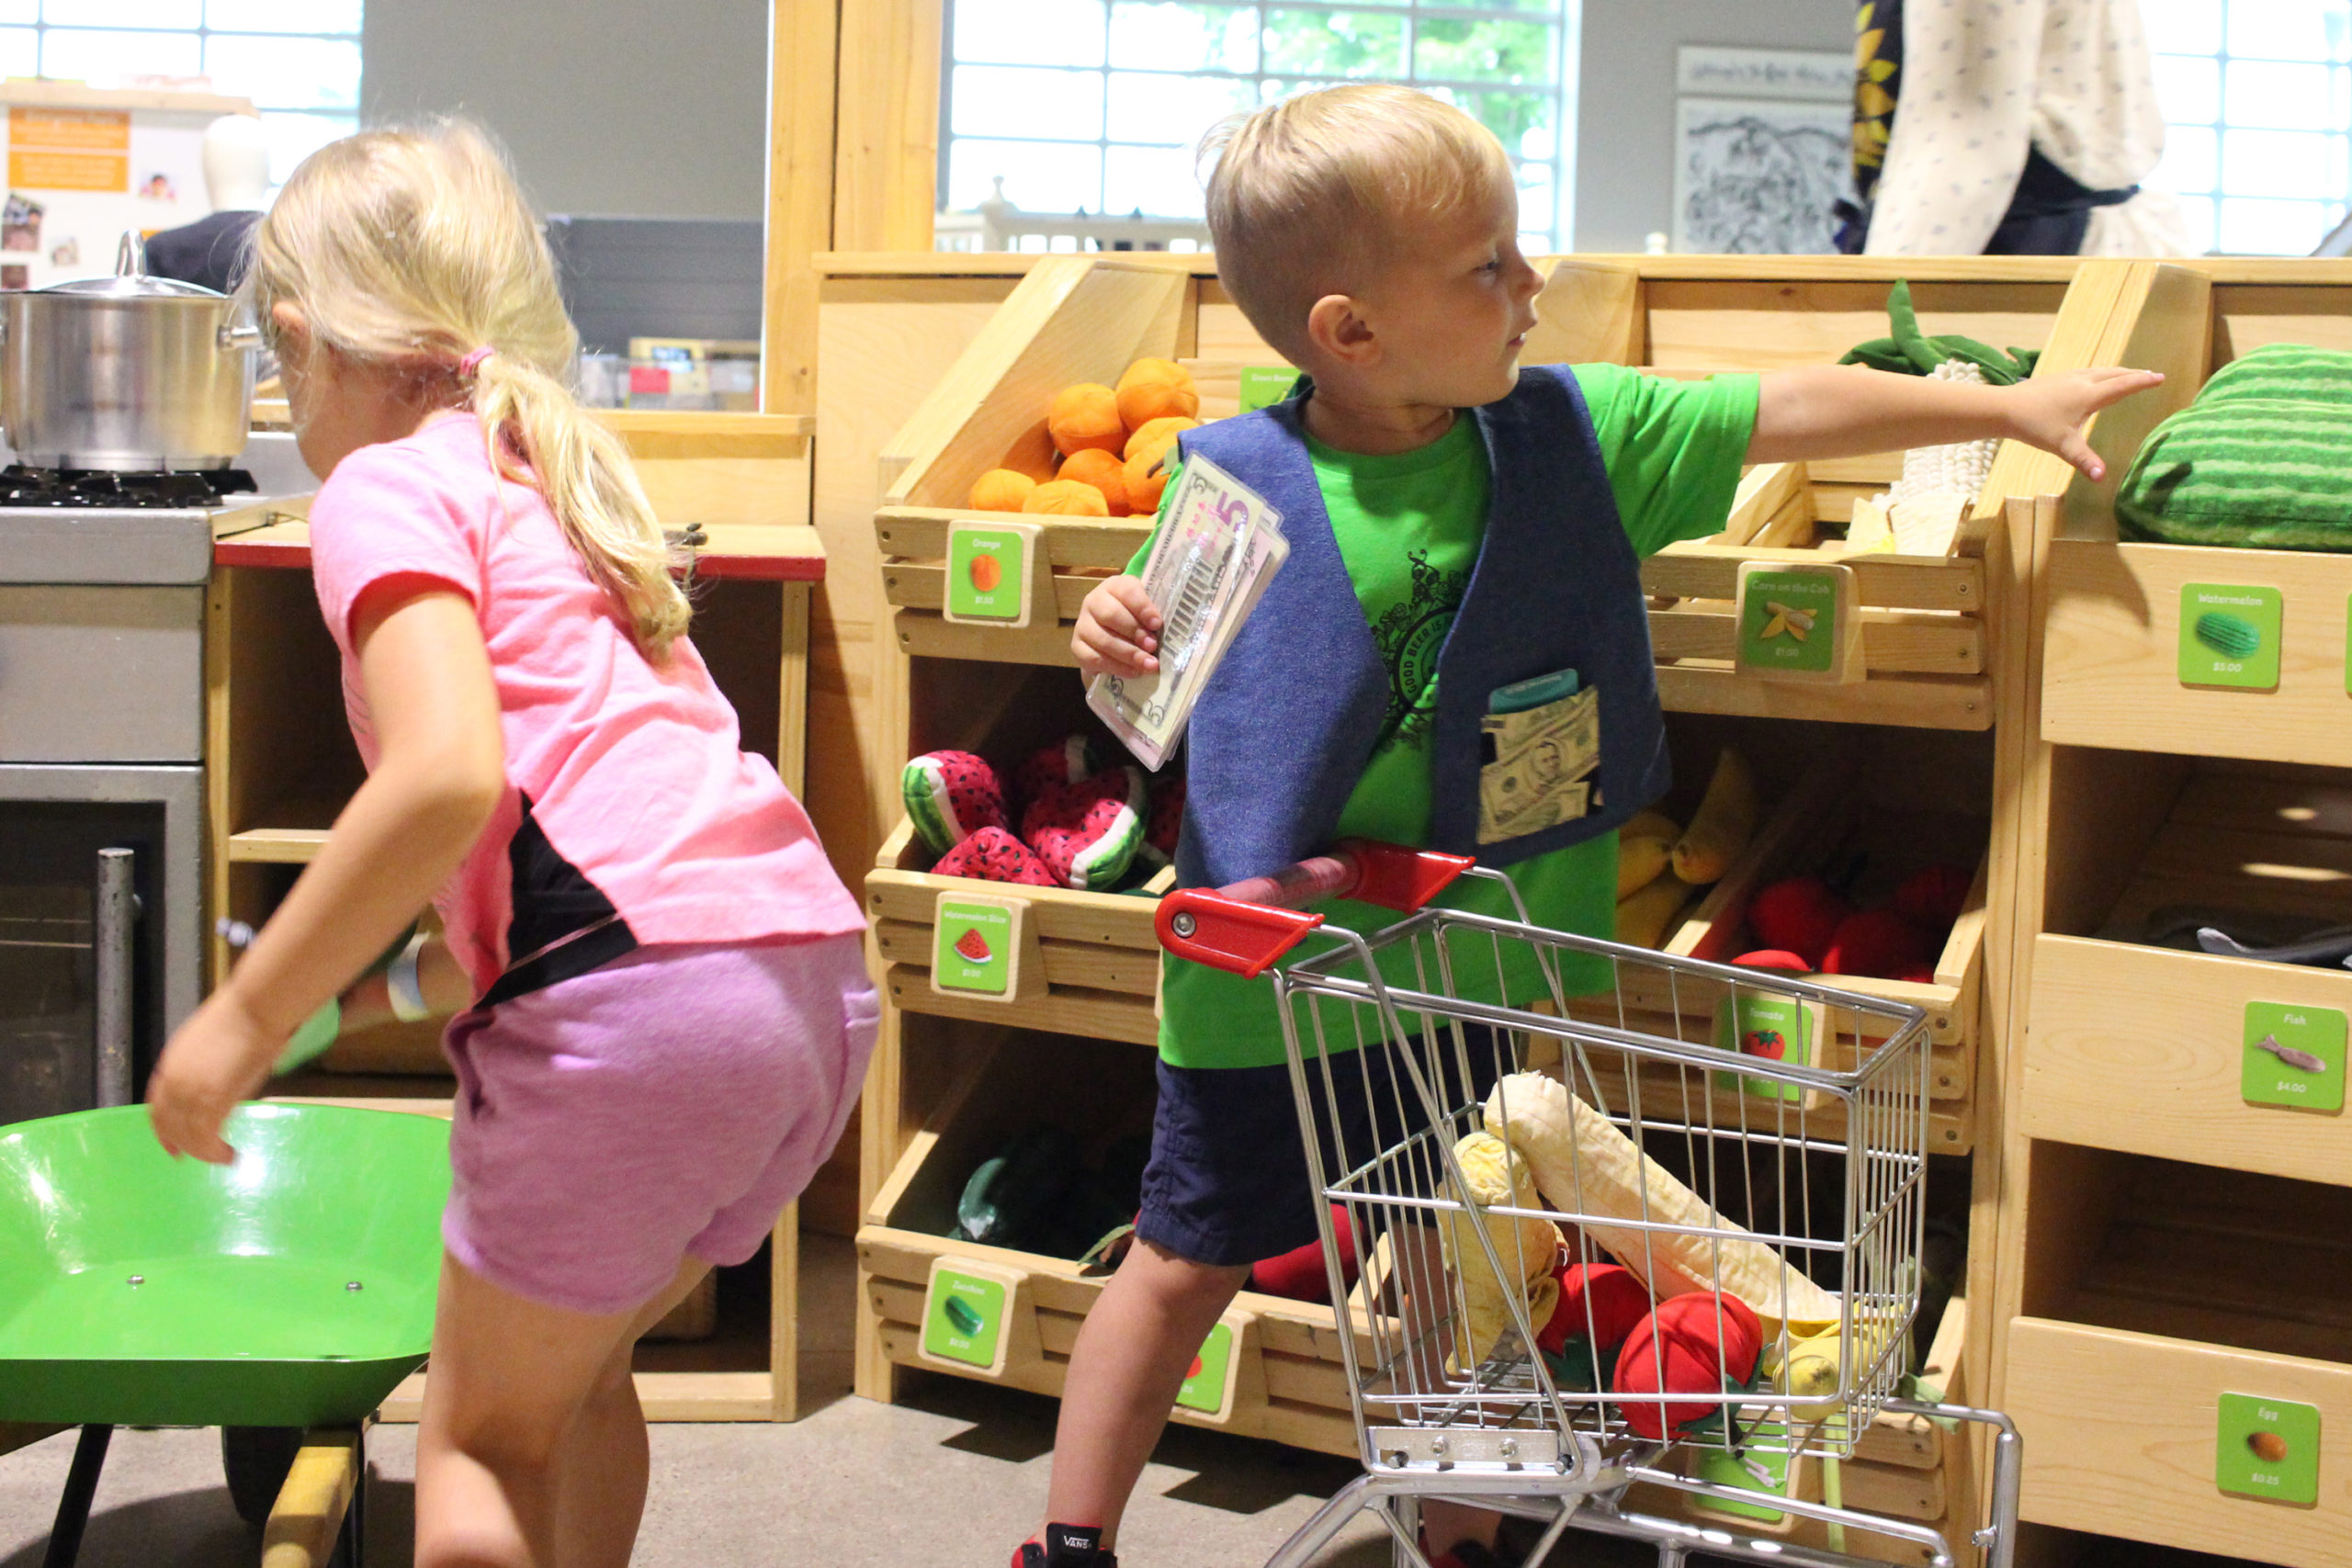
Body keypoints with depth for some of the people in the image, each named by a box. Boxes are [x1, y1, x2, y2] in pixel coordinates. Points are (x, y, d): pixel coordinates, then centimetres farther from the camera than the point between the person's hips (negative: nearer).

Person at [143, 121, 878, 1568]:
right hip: (820, 974, 8)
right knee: (576, 1374, 26)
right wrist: (398, 988, 37)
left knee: (484, 1432, 10)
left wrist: (247, 1015, -9)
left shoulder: (388, 486, 1)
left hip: (640, 993, -8)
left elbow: (448, 775, -16)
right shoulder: (554, 480, 27)